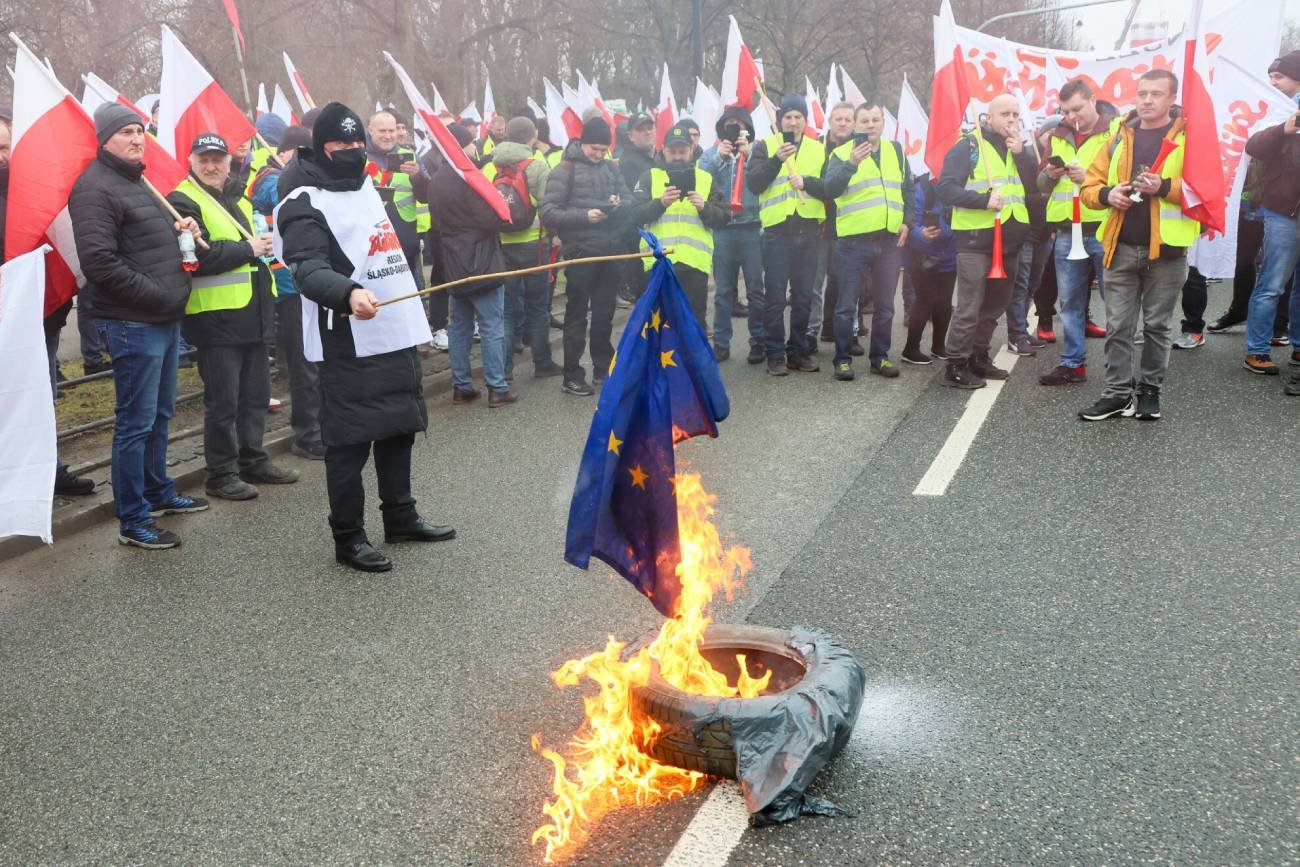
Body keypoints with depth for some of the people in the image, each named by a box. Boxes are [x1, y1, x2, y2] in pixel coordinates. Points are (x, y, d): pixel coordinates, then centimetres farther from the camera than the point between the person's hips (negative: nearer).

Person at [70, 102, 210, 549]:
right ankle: (132, 521, 4)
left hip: (165, 319, 10)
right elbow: (99, 262, -22)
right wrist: (157, 295, -18)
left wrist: (184, 225, 11)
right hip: (134, 323, -10)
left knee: (160, 413, 20)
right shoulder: (95, 188, -13)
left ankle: (158, 491, 35)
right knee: (136, 422, -4)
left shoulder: (137, 181, 18)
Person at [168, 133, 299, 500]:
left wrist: (264, 244, 10)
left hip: (252, 313, 8)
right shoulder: (183, 202, -9)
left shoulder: (239, 197, 17)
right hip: (215, 315, -8)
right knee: (223, 401, -2)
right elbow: (199, 256, -22)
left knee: (255, 393, 15)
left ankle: (253, 460, 28)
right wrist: (248, 250, -15)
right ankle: (220, 474, 9)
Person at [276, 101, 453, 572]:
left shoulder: (367, 186, 17)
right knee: (350, 442, -5)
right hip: (350, 344, -9)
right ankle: (348, 537, 5)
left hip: (398, 335, 9)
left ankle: (401, 518, 31)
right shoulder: (305, 203, -11)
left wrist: (414, 320, 26)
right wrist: (349, 292, -44)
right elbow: (308, 269, -24)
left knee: (399, 428, 17)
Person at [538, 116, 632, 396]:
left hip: (611, 251, 5)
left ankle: (603, 368, 27)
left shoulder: (611, 168, 10)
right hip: (581, 252, -5)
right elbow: (549, 213, -12)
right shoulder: (565, 170, -5)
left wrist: (619, 204, -11)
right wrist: (584, 216, -23)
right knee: (577, 315, 3)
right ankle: (572, 376, 9)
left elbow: (629, 201, 12)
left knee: (604, 313, 14)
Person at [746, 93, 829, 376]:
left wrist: (807, 182, -15)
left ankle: (799, 351, 16)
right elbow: (753, 183, -9)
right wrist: (776, 159, -22)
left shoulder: (819, 149, 12)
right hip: (777, 230, -3)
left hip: (809, 230, 3)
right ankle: (776, 353, 5)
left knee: (804, 296, 8)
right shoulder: (765, 146, 5)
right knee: (775, 296, -2)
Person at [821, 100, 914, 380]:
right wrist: (851, 163, -27)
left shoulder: (896, 151, 13)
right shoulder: (841, 154, 0)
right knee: (847, 305, -1)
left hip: (890, 240, 4)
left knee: (884, 305, 10)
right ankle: (843, 359, 8)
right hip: (853, 240, -4)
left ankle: (880, 356, 20)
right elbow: (830, 190, -15)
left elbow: (907, 190, 21)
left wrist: (906, 221, 7)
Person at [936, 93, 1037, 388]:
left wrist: (1021, 153, -9)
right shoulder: (968, 146, -5)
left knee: (995, 305, 14)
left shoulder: (1020, 149, 15)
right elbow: (946, 188, -13)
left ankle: (978, 357, 26)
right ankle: (955, 366, 0)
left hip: (1009, 239, 7)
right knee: (969, 307, -7)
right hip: (976, 239, -7)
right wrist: (984, 200, -22)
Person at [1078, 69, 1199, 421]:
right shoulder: (1120, 138, 9)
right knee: (1118, 326, 4)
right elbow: (1089, 186, 11)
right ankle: (1118, 392, 12)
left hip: (1166, 250, -3)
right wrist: (1107, 194, -11)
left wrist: (1165, 186, -23)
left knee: (1156, 326, 8)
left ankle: (1150, 389, 21)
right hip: (1121, 248, 3)